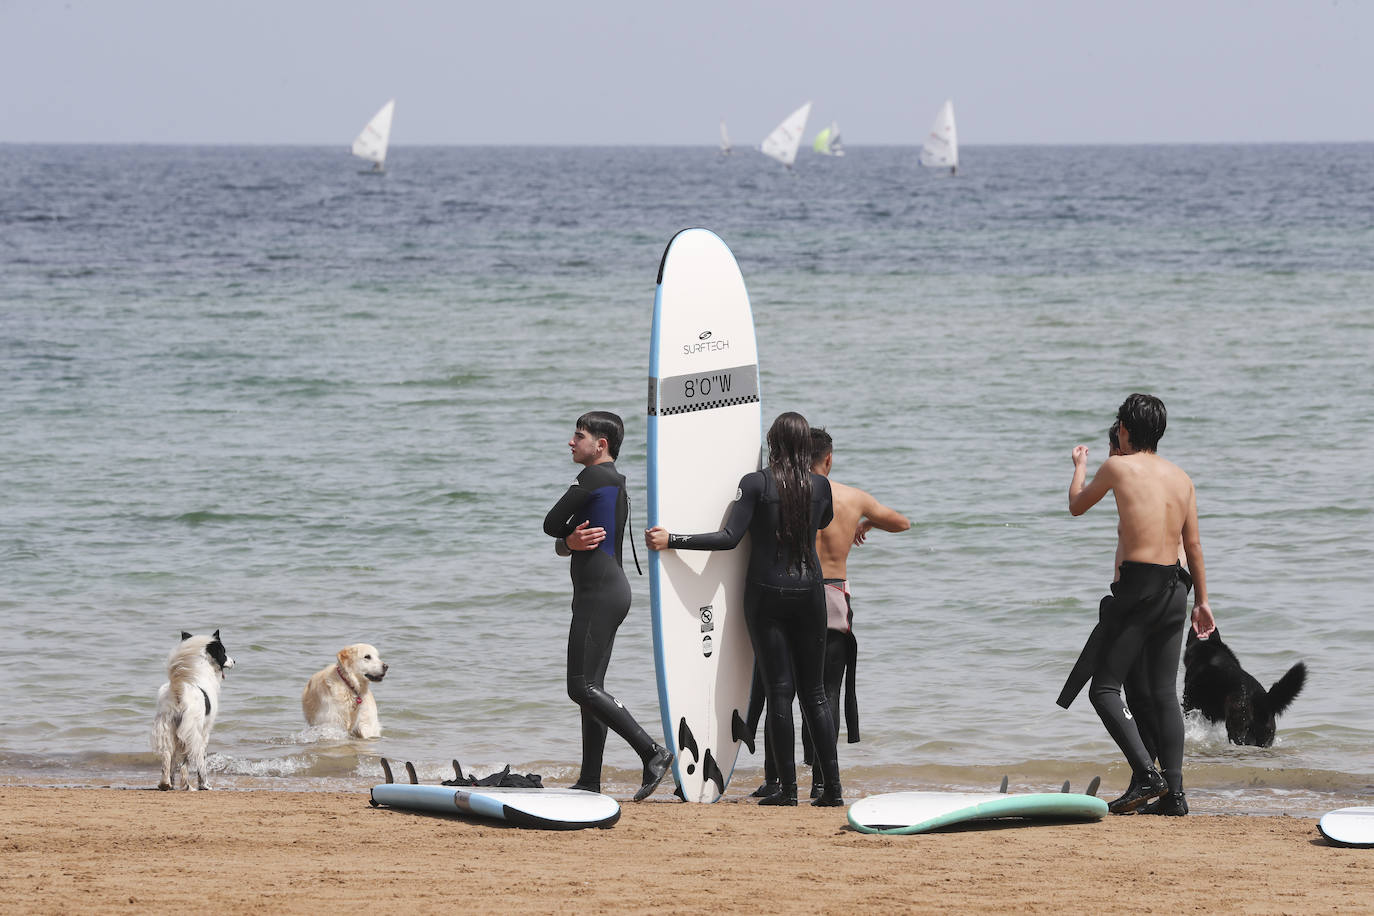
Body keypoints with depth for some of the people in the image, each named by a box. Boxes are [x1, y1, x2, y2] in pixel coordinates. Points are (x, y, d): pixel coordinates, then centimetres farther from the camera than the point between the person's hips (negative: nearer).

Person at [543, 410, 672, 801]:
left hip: (599, 593, -11)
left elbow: (550, 525, -7)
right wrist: (571, 542, -4)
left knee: (583, 687, -14)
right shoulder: (616, 483, 21)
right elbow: (558, 542, 19)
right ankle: (590, 782, 10)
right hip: (612, 589, 11)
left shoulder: (593, 477, -10)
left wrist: (572, 533, 13)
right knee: (591, 687, 10)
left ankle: (652, 751, -18)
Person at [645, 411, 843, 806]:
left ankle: (788, 788, -2)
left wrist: (671, 540, -11)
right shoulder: (820, 485, 2)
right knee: (814, 692, 9)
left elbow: (729, 538, -15)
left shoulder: (756, 484, -9)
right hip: (809, 594, 3)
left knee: (780, 691, 0)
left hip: (767, 594, -3)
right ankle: (833, 786, 4)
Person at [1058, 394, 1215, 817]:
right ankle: (1174, 793, 3)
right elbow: (1193, 545, 13)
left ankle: (1146, 775, -17)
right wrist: (1201, 601, 20)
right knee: (1163, 692, 9)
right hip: (1174, 587, 6)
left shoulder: (1118, 466, -3)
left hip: (1137, 586, -6)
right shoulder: (1180, 477, 12)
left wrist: (1080, 465, 32)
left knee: (1104, 687, -1)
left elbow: (1076, 506, 13)